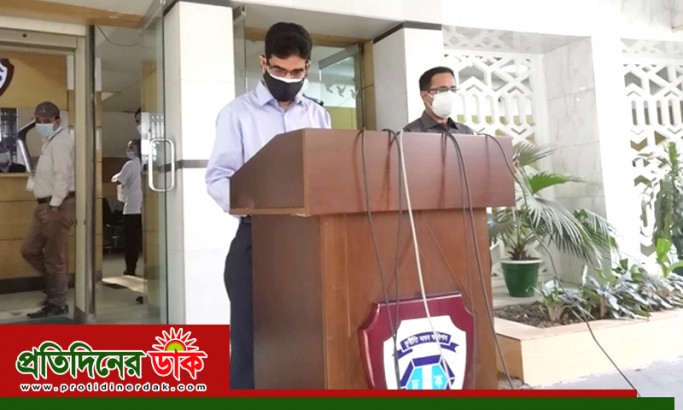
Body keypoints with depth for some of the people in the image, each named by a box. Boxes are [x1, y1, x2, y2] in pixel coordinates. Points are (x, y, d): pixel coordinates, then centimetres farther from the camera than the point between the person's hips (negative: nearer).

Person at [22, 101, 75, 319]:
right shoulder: (50, 141, 20)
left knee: (53, 257, -3)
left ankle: (58, 304, 7)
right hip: (45, 204, 10)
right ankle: (58, 284, 26)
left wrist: (54, 205, -23)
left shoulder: (60, 141, -12)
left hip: (58, 205, -10)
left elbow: (63, 175, -21)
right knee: (29, 249, 14)